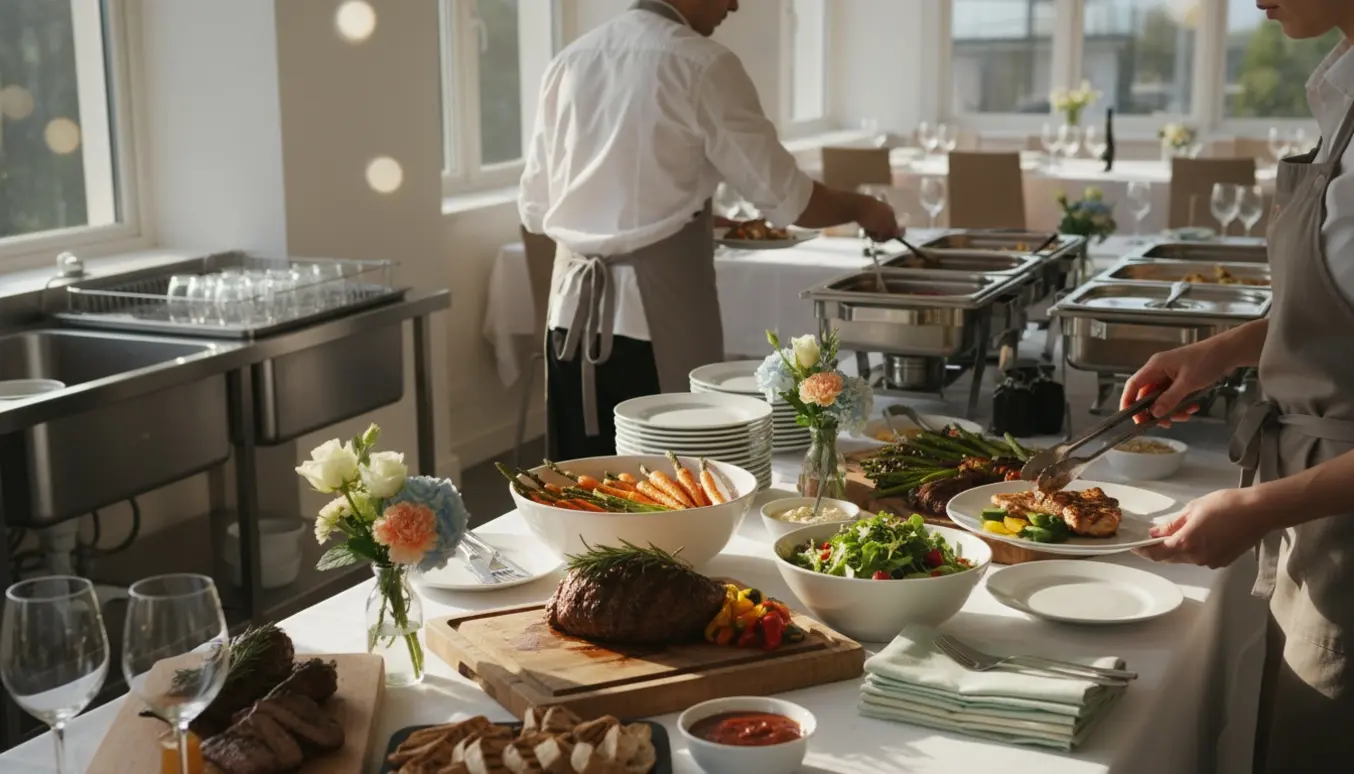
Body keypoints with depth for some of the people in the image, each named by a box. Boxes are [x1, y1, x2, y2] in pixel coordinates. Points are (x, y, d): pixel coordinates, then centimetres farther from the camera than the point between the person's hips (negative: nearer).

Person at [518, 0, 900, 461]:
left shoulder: (570, 61, 10)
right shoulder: (702, 66, -7)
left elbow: (534, 210, 12)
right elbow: (784, 197, -5)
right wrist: (860, 209, 12)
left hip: (572, 311, 6)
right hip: (657, 316, -6)